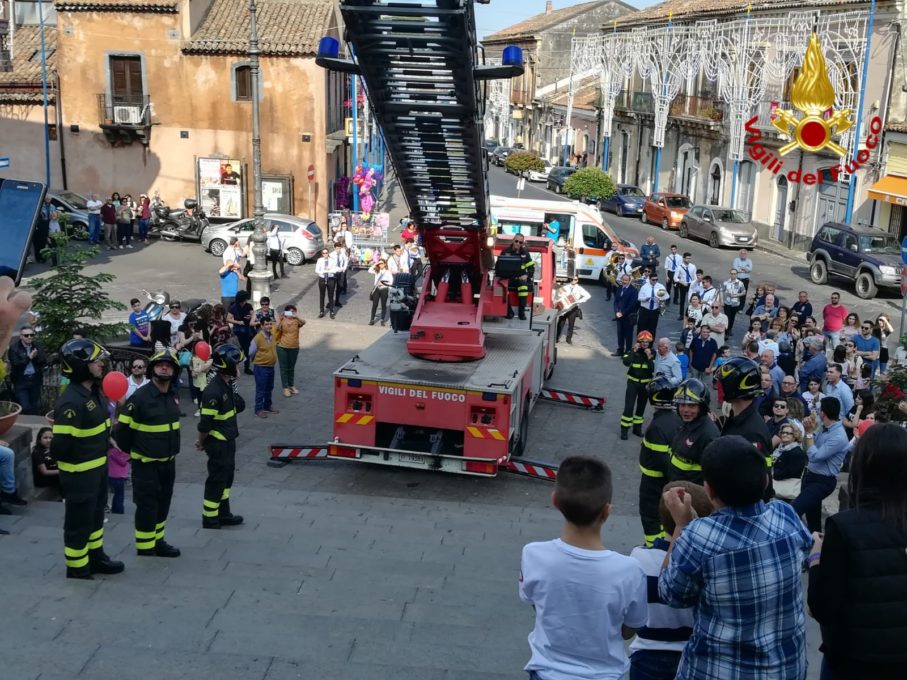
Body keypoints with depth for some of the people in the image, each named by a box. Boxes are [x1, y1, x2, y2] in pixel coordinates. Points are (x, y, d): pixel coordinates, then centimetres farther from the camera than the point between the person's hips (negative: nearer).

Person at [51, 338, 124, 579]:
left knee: (96, 514, 22)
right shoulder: (71, 402, -27)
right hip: (79, 473, -9)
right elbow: (60, 444, -27)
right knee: (79, 520, 5)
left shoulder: (94, 391, 4)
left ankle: (96, 557, 38)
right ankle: (77, 567, 20)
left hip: (98, 467, 9)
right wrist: (76, 461, -12)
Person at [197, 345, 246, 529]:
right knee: (217, 479, 2)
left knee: (227, 477, 19)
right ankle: (209, 519, 16)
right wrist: (201, 442, -11)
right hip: (217, 443, -10)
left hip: (228, 440, 10)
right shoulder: (213, 391, -27)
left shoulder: (228, 385, 3)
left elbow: (238, 407, 18)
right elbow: (205, 423, -22)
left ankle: (223, 514, 32)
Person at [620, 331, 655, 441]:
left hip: (645, 383, 2)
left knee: (641, 407, 13)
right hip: (633, 382, -2)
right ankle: (624, 429, 1)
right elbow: (626, 362, -24)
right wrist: (634, 351, -24)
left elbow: (653, 370, -14)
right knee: (629, 406, -7)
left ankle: (637, 428, 27)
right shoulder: (634, 351, -6)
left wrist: (649, 357, -22)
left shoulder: (652, 353, -4)